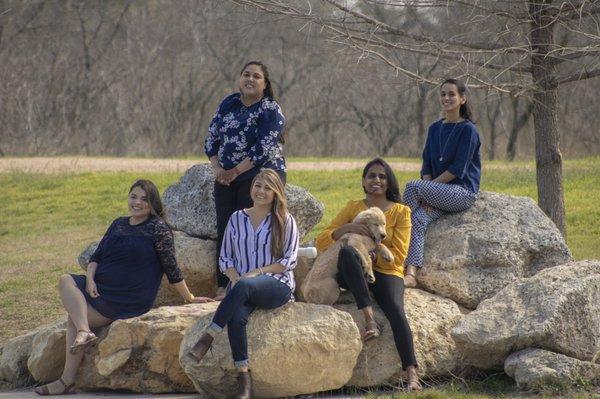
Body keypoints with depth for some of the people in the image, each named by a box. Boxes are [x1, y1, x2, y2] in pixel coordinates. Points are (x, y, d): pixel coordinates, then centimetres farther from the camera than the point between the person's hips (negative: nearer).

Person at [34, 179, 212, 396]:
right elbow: (97, 255, 13)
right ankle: (84, 331, -29)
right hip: (101, 287, 7)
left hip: (129, 301, -7)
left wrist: (189, 298, -4)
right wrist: (90, 279, -6)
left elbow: (171, 268, -4)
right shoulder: (118, 224, 16)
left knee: (74, 318, -18)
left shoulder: (158, 229, -6)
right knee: (66, 281, -16)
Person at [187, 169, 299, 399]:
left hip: (278, 285, -2)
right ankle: (244, 377, -34)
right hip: (241, 285, 2)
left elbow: (289, 261, 2)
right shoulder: (237, 219, 15)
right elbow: (225, 257, 15)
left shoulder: (285, 221, 7)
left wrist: (258, 272, -10)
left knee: (244, 286, -38)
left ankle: (207, 338, -36)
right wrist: (235, 278, -5)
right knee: (236, 316, -33)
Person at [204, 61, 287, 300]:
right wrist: (218, 169, -3)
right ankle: (223, 286, 1)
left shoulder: (271, 110, -6)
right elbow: (211, 139, 12)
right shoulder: (228, 104, 12)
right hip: (226, 178, 6)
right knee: (224, 229, -1)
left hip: (260, 175, -6)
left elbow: (264, 149, -16)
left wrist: (236, 171, -14)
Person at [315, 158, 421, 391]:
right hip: (354, 275, 1)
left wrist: (373, 258, -16)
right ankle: (369, 318, -42)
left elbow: (398, 256, 0)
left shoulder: (401, 212, 8)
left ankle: (412, 374, -45)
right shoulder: (353, 208, 12)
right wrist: (347, 228, -12)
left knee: (395, 310, -33)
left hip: (387, 273, -1)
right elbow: (321, 242, 5)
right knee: (347, 251, -34)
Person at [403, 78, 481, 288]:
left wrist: (430, 186, -12)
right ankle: (411, 274, -37)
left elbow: (458, 169, -12)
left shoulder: (468, 130, -6)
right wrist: (427, 196, -4)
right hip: (439, 195, 6)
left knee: (412, 186, -25)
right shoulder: (435, 129, 15)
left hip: (463, 192, -6)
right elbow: (427, 165, 12)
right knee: (418, 218, -25)